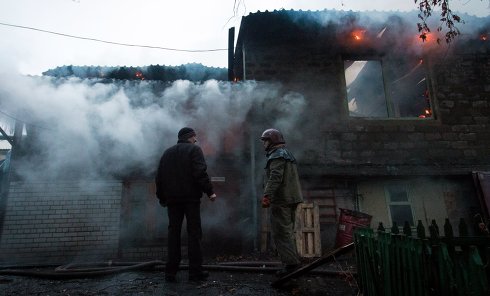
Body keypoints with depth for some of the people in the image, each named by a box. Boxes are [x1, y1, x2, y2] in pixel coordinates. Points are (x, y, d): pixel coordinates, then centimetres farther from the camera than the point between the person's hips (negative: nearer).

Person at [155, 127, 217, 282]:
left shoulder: (167, 152, 16)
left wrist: (162, 197, 20)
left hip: (172, 199, 5)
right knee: (194, 233, 1)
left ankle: (170, 272, 11)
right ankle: (195, 271, 3)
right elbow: (201, 173, -16)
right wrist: (210, 191, -13)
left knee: (173, 233, 9)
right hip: (191, 197, -5)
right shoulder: (194, 149, -2)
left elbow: (159, 178, 15)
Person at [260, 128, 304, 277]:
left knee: (281, 232, -6)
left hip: (281, 200, -10)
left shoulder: (277, 155, -11)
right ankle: (293, 260, 25)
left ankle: (291, 263, -4)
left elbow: (275, 177, -25)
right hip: (291, 198, 11)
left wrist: (267, 195, -29)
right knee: (288, 230, 18)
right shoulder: (287, 154, 21)